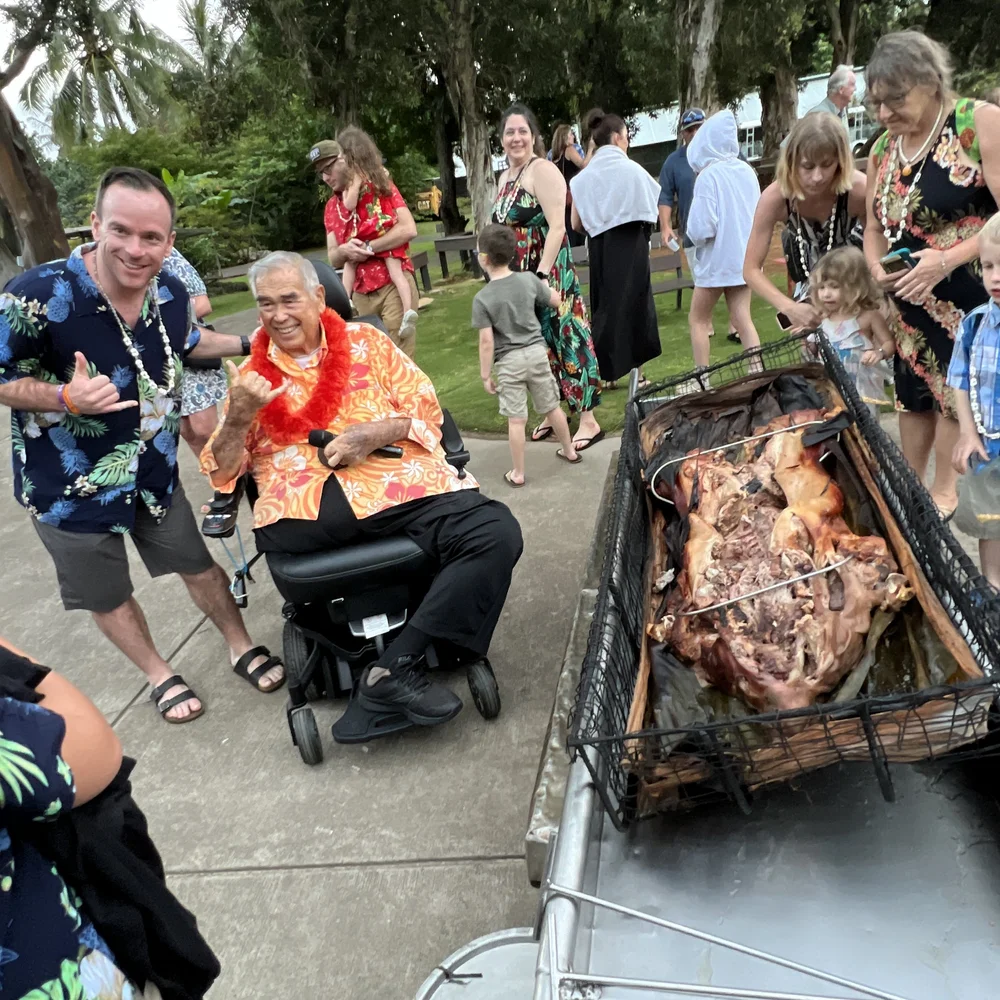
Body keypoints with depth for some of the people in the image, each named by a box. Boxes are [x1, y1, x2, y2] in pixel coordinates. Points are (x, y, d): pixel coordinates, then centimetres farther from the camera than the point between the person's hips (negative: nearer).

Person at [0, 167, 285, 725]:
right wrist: (65, 398, -34)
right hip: (72, 488, -3)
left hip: (154, 472, 4)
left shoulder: (170, 292, -9)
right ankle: (160, 674, 40)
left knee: (199, 566, 18)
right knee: (109, 596, 16)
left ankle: (242, 647, 41)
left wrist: (248, 344, 10)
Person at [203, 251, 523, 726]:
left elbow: (427, 411, 12)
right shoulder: (252, 374, 18)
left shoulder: (365, 341, 17)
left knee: (496, 534, -24)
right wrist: (240, 416, -8)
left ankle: (394, 668, -18)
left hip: (393, 475, 0)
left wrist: (378, 432, -8)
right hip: (299, 506, 0)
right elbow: (221, 473, 12)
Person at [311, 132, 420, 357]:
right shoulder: (331, 207, 14)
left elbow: (409, 229, -13)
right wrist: (343, 251, -11)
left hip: (393, 285, -5)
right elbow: (333, 259, 12)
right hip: (360, 294, 5)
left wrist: (368, 248, -15)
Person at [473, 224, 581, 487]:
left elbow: (487, 341, -15)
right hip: (537, 351, 4)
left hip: (509, 361, -4)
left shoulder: (482, 298, -14)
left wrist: (486, 374, -6)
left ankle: (518, 474, 11)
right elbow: (555, 301, 11)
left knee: (516, 419, 2)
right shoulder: (529, 280, -4)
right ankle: (569, 450, 36)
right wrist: (544, 284, 29)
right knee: (552, 406, 20)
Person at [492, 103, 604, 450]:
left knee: (564, 339, -5)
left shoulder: (543, 170, -10)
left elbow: (557, 227, -19)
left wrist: (541, 275, -25)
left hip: (548, 274, -8)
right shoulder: (505, 177, 14)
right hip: (519, 277, 8)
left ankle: (588, 420, 1)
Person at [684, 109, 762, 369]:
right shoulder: (747, 171, 4)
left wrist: (694, 236, 0)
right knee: (743, 320, 7)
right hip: (744, 257, 6)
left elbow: (701, 228, -20)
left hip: (716, 260, -6)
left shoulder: (708, 175, -16)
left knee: (697, 320, 9)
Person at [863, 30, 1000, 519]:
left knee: (957, 392, 1)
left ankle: (944, 493, 17)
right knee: (913, 395, 15)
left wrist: (948, 259, -26)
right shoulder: (883, 149, 8)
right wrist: (876, 267, -4)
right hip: (909, 302, 6)